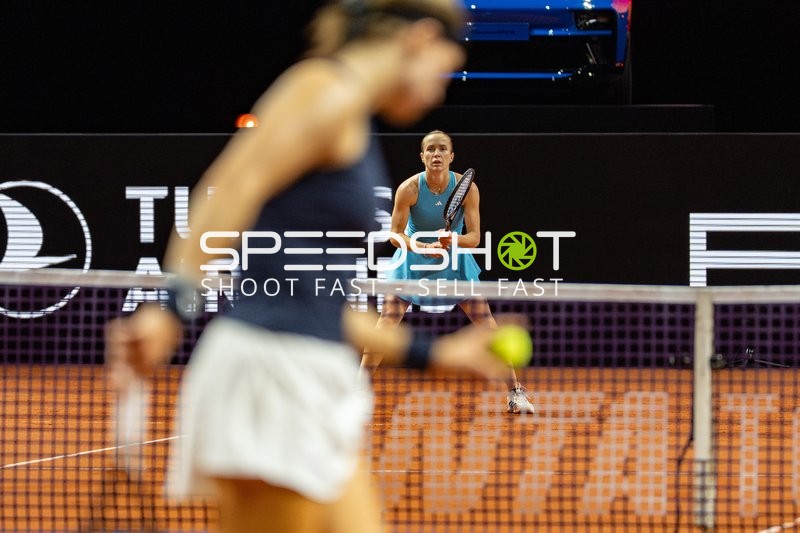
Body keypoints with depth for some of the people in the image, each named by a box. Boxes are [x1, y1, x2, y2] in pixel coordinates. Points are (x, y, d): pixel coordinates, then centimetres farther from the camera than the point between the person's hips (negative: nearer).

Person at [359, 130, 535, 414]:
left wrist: (454, 240, -37)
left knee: (487, 323, -6)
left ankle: (515, 392, 3)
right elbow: (395, 235, -14)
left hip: (455, 261, 1)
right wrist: (425, 247, -31)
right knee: (386, 322, -11)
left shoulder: (467, 188, -17)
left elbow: (475, 237, -16)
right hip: (413, 261, -1)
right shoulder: (409, 189, -19)